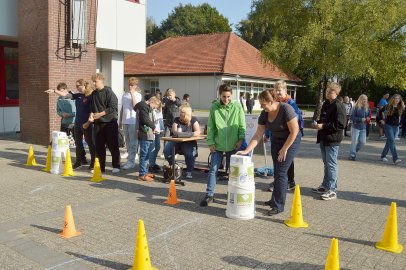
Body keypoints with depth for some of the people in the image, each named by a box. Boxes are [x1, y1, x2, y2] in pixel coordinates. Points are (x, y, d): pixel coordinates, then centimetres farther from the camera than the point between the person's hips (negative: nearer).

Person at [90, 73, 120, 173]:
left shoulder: (108, 92, -7)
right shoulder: (93, 94, 12)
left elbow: (113, 107, -15)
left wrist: (100, 114, -17)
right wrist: (92, 115, 4)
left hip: (110, 122, -6)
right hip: (98, 123, 6)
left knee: (113, 145, -1)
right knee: (99, 146, 6)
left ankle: (116, 166, 8)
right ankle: (100, 166, 15)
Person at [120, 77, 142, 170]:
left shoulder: (137, 95, -1)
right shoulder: (125, 94, 13)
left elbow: (135, 105, -19)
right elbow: (122, 108, 17)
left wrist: (132, 93, -15)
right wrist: (120, 121, 16)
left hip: (133, 121, -6)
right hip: (125, 121, 6)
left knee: (133, 142, -5)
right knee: (127, 141, 12)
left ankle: (131, 161, -5)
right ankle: (132, 156, 24)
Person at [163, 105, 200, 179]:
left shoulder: (193, 120, 0)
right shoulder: (177, 120, 8)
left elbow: (198, 132, -9)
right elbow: (174, 131, -3)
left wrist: (190, 134, -26)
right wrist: (177, 132, -27)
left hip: (189, 142, -3)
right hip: (177, 141, 3)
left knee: (189, 154, -33)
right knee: (166, 150, -22)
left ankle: (189, 171, -9)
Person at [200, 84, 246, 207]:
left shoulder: (237, 106, -5)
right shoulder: (214, 107, -4)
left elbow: (242, 125, 0)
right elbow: (210, 127, -1)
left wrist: (241, 139, -7)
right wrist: (211, 142, -4)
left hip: (233, 145, 0)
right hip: (218, 145, 0)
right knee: (213, 169, 2)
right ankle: (209, 195, 11)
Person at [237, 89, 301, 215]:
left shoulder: (286, 109, -27)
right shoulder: (264, 114, -8)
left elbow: (294, 131, -22)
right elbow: (257, 135, -5)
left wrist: (284, 149, -17)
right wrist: (246, 151, -12)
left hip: (291, 141, -6)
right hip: (276, 140, 6)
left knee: (281, 173, -8)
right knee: (277, 172, 14)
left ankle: (279, 206, 1)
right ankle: (275, 199, 28)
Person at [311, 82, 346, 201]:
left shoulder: (338, 106, -14)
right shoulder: (325, 104, 13)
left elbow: (340, 125, -20)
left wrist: (323, 126, -20)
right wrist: (317, 124, 5)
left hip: (332, 140, -9)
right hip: (324, 138, 9)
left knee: (331, 164, -4)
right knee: (326, 163, 17)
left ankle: (332, 190, 3)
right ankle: (325, 186, 29)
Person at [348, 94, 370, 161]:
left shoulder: (367, 108, 6)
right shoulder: (356, 107, -10)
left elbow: (369, 116, 17)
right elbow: (352, 117, -12)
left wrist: (368, 119, -6)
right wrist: (360, 119, -20)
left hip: (363, 128, 5)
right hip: (356, 127, -5)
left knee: (363, 142, 3)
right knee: (354, 142, 0)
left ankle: (353, 152, 25)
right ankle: (352, 155, 12)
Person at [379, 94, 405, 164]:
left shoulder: (400, 108, 2)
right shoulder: (388, 106, -4)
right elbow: (380, 111, 10)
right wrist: (381, 119, 5)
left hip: (396, 127, 3)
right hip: (388, 125, -3)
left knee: (389, 142, 11)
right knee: (392, 141, -12)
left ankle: (383, 155, 26)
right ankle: (395, 158, -15)